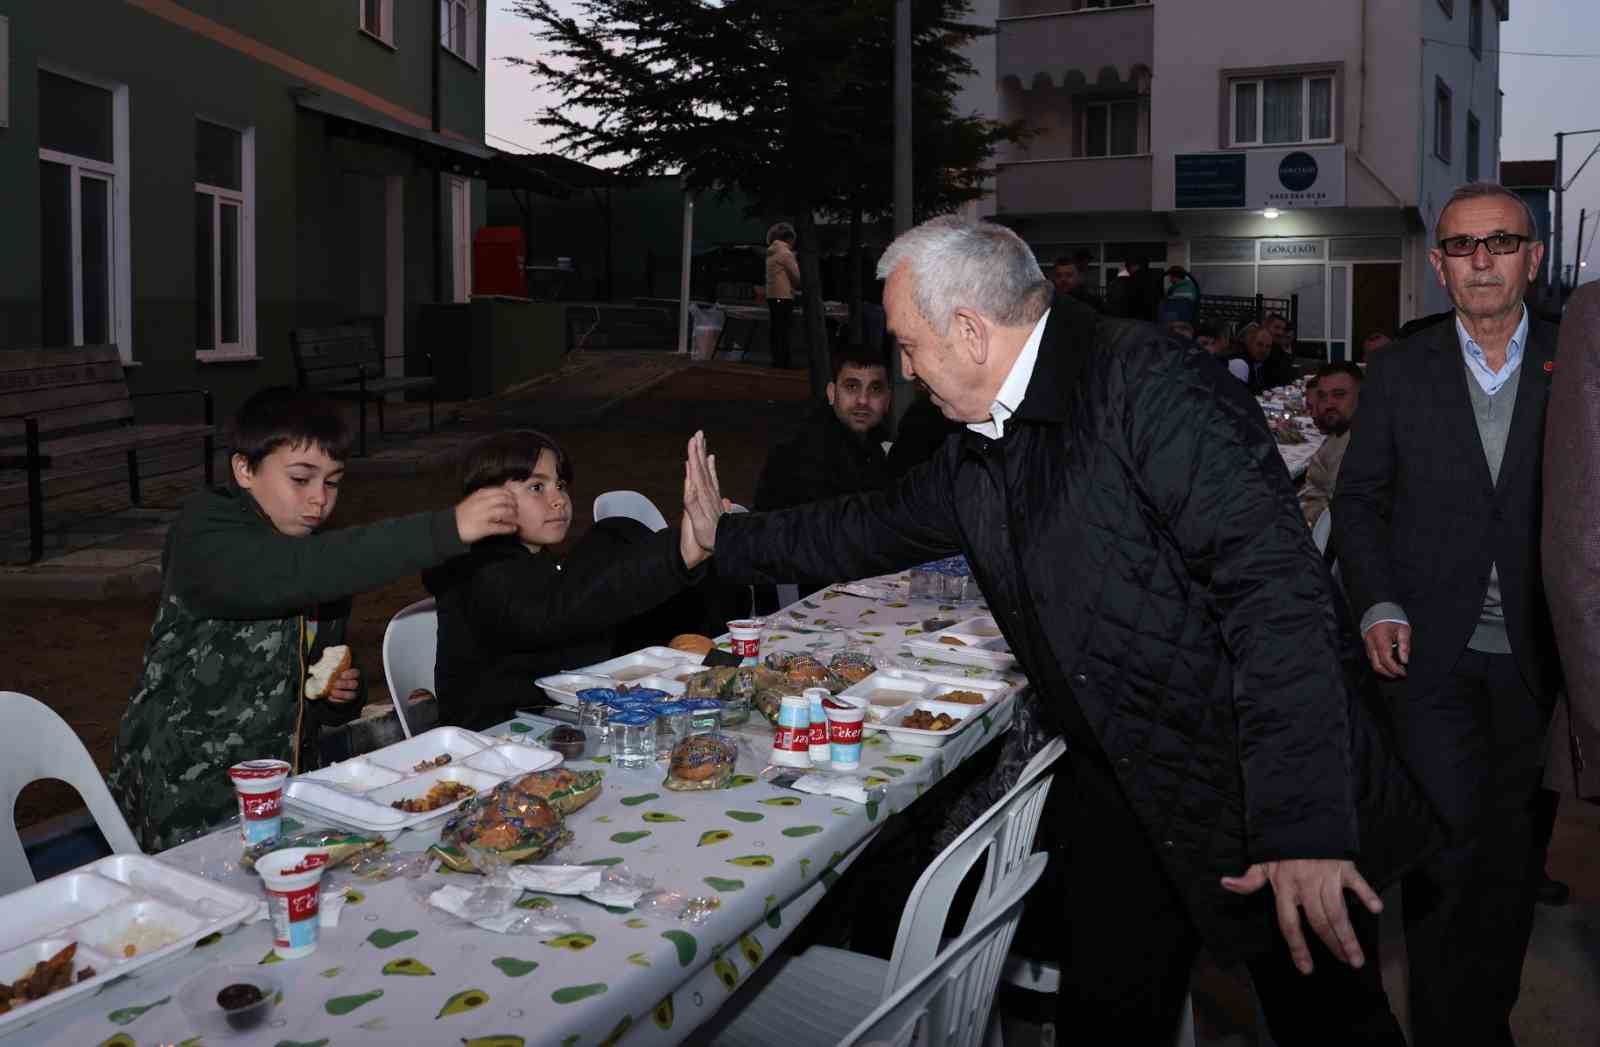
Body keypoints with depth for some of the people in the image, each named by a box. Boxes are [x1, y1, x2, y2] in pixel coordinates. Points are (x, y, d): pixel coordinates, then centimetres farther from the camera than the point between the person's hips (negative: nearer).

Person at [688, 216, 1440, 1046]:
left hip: (1256, 790, -6)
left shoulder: (1150, 386, -20)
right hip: (1118, 796, 7)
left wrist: (1306, 827, -30)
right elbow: (876, 526, 24)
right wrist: (728, 539, 30)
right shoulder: (977, 451, 5)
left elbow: (1275, 589, -27)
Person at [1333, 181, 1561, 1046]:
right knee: (1446, 843, -5)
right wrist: (1377, 607, -7)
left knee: (1507, 846, 13)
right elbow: (1358, 499, 5)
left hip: (1530, 651, 1)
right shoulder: (1398, 371, 3)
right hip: (1433, 650, -1)